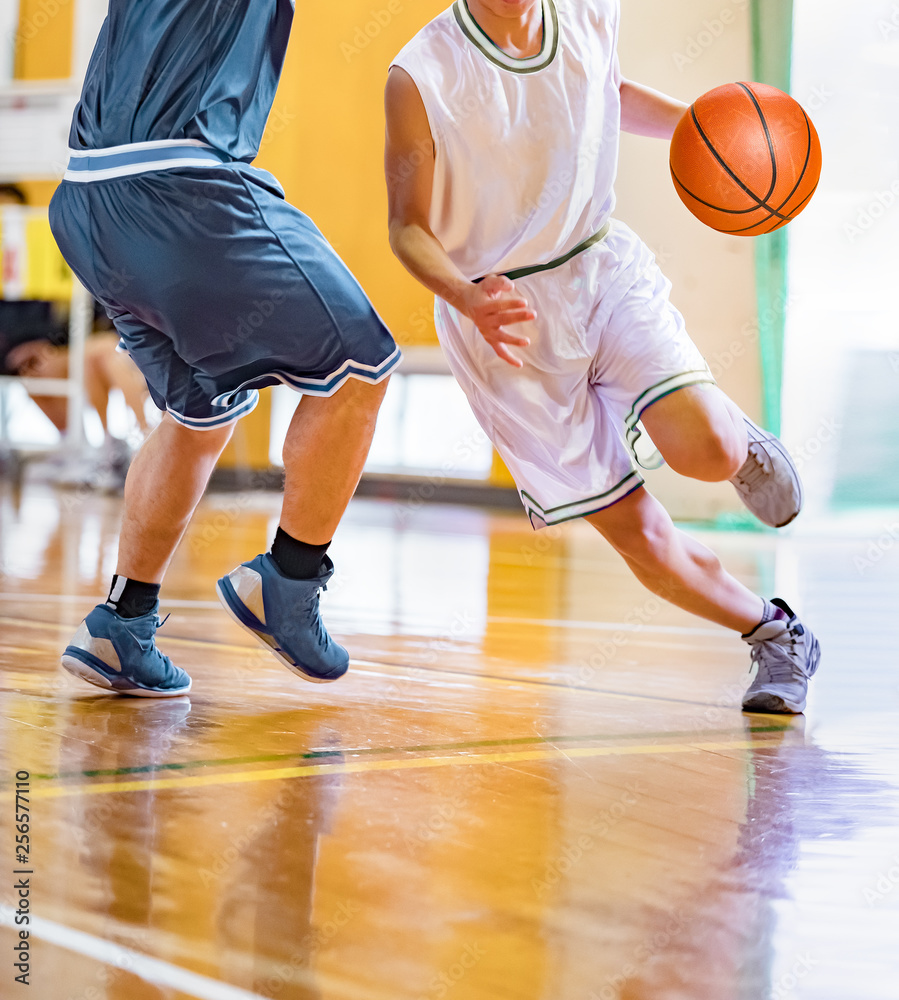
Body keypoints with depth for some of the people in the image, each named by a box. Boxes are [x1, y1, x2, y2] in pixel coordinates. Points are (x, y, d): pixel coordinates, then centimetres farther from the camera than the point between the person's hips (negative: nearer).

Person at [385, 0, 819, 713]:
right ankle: (776, 635, 19)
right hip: (506, 317, -2)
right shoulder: (420, 78, -17)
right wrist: (469, 301, -30)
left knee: (705, 451, -23)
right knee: (637, 533, -4)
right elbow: (409, 227, -10)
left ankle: (743, 441, 15)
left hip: (603, 266, 3)